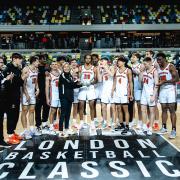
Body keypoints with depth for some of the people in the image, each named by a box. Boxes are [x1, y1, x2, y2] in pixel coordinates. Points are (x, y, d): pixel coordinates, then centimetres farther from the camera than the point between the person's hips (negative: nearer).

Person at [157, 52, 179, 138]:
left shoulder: (171, 67, -9)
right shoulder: (158, 68, 11)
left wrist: (164, 81, -21)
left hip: (170, 90, -6)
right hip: (162, 90, 6)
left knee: (172, 110, -7)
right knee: (164, 110, 10)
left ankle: (174, 130, -5)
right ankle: (164, 127, 18)